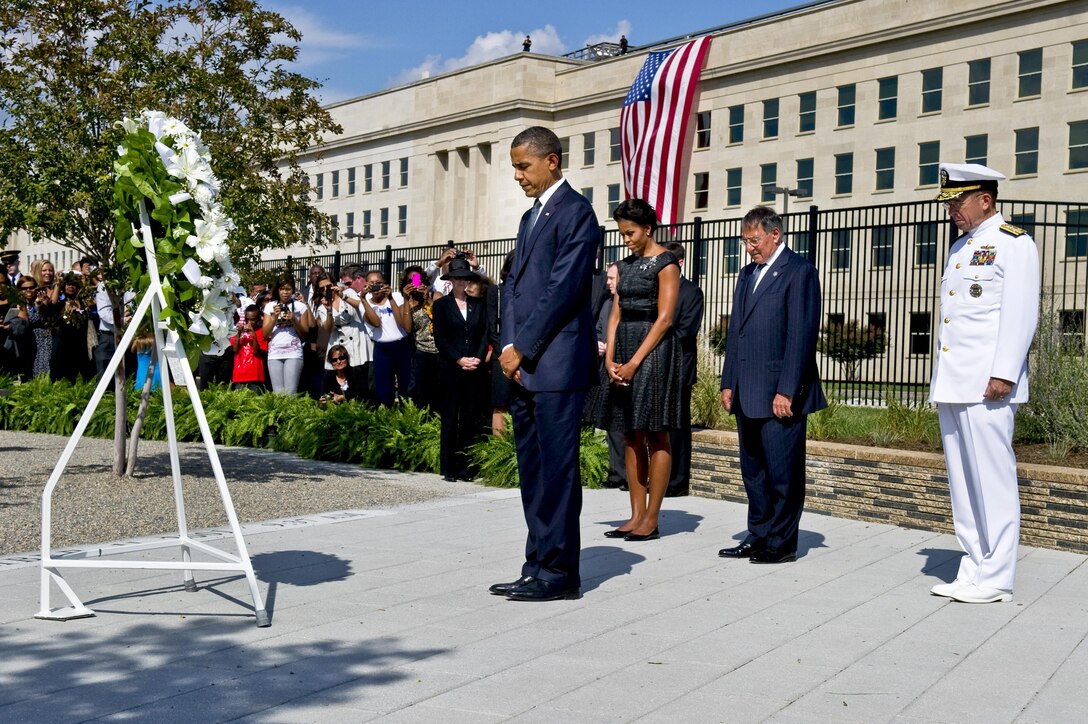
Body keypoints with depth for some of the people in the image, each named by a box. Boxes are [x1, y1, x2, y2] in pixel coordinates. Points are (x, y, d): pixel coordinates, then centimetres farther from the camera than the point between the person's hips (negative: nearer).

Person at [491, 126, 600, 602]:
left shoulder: (575, 211, -6)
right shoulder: (531, 217, 23)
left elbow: (564, 289, -15)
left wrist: (522, 347, -13)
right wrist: (509, 347, 4)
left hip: (557, 365, -9)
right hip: (524, 366, 9)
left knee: (557, 472, -4)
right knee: (532, 473, 11)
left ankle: (560, 574, 4)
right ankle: (538, 568, 19)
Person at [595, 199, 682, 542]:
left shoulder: (665, 263, -6)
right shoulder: (626, 265, 16)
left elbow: (664, 319, -12)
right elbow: (616, 314, 11)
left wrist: (635, 362, -16)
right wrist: (610, 359, -2)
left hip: (653, 350, -7)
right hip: (623, 347, 8)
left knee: (655, 436, -3)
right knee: (631, 435, 7)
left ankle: (651, 520, 2)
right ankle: (637, 515, 13)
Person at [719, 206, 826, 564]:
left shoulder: (799, 271, -6)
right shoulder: (747, 274, 19)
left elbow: (802, 334, -13)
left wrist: (787, 390, -17)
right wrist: (729, 383, 13)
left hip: (780, 393, -8)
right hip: (747, 393, 8)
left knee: (782, 470, -1)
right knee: (753, 470, 12)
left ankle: (782, 543, 9)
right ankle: (758, 536, 22)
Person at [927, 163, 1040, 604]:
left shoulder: (1013, 244, -3)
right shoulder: (960, 248, 21)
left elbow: (1021, 315, -12)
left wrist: (1004, 374, -19)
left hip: (986, 385, -8)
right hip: (952, 385, 9)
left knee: (992, 480, -5)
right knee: (962, 481, 10)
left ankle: (997, 578, 2)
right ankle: (973, 570, 17)